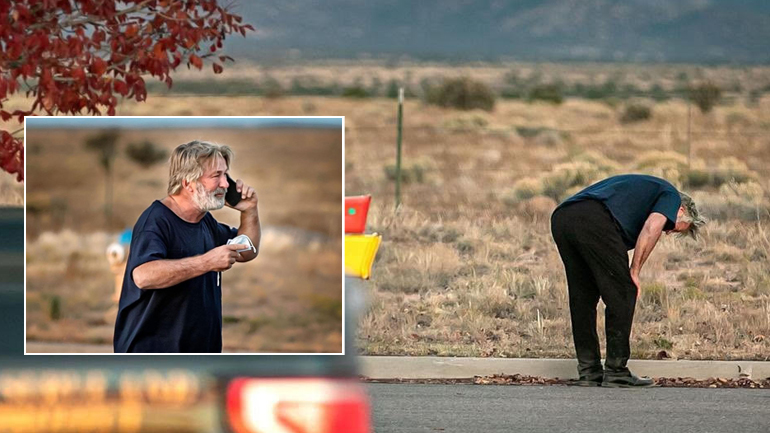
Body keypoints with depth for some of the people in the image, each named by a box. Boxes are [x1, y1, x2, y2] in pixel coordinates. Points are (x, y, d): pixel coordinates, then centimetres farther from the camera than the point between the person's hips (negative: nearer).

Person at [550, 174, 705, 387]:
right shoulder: (670, 195, 19)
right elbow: (652, 227, -4)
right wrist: (634, 271, 2)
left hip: (560, 218, 8)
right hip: (594, 220, -8)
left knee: (582, 298, 18)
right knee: (622, 294, 4)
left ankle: (588, 371, 19)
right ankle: (616, 371, 6)